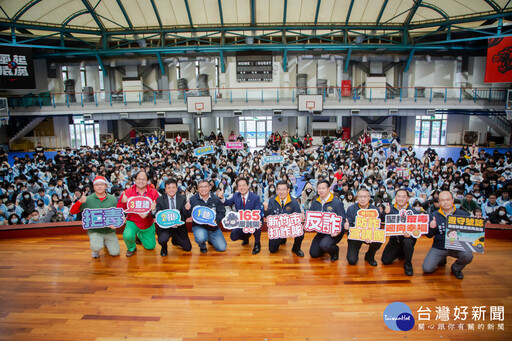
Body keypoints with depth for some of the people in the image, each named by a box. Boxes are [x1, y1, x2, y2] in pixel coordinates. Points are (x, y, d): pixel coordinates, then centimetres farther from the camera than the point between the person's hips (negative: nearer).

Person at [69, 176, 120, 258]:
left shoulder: (112, 199, -2)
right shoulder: (88, 199, -5)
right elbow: (72, 212, -5)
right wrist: (80, 202, -22)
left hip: (109, 231, 2)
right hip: (94, 230, -2)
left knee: (115, 253, 0)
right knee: (97, 247, -29)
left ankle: (106, 242, 33)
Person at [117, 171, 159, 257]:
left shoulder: (154, 192, -11)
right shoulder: (127, 192, -11)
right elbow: (119, 210, -8)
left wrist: (148, 214, -33)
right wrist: (123, 202, -31)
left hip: (148, 223, 2)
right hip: (133, 222, -1)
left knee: (150, 246, 11)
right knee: (127, 236, -32)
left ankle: (140, 235, 44)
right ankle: (131, 248, 6)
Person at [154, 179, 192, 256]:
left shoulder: (183, 199, -3)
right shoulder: (160, 200, -6)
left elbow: (186, 216, -9)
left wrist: (187, 209, -32)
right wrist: (154, 210, -34)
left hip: (179, 228, 2)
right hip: (165, 228, -2)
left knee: (188, 248, 5)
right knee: (162, 240, -32)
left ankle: (175, 240, 38)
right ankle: (164, 247, 9)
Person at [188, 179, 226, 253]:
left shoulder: (215, 199, 1)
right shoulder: (193, 199, -4)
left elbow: (222, 212, -1)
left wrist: (216, 221, -19)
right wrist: (187, 209, -26)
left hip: (213, 227, 3)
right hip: (199, 226, -2)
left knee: (222, 248, -4)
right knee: (200, 238, -36)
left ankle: (210, 239, 32)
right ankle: (202, 245, 6)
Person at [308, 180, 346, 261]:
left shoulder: (336, 202, -13)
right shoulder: (315, 202, 3)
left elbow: (342, 220, -13)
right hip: (321, 231, 6)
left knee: (324, 245, -32)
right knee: (313, 254, 2)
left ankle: (335, 250, 4)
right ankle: (327, 248, 32)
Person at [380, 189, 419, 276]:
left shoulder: (413, 212, -15)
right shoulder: (391, 209, -7)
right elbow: (381, 220, -16)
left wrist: (410, 234, -35)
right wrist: (385, 213, -36)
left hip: (407, 237, -3)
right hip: (394, 238, 3)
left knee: (407, 242, -39)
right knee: (385, 261, -1)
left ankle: (408, 264, -8)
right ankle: (401, 252, 32)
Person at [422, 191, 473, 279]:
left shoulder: (463, 214, -4)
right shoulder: (433, 215, -3)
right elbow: (429, 236, 0)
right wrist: (431, 228, -20)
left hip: (457, 246, 0)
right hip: (438, 248, 1)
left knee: (468, 255, -32)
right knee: (427, 269, -11)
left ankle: (456, 268, 4)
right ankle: (441, 259, 24)